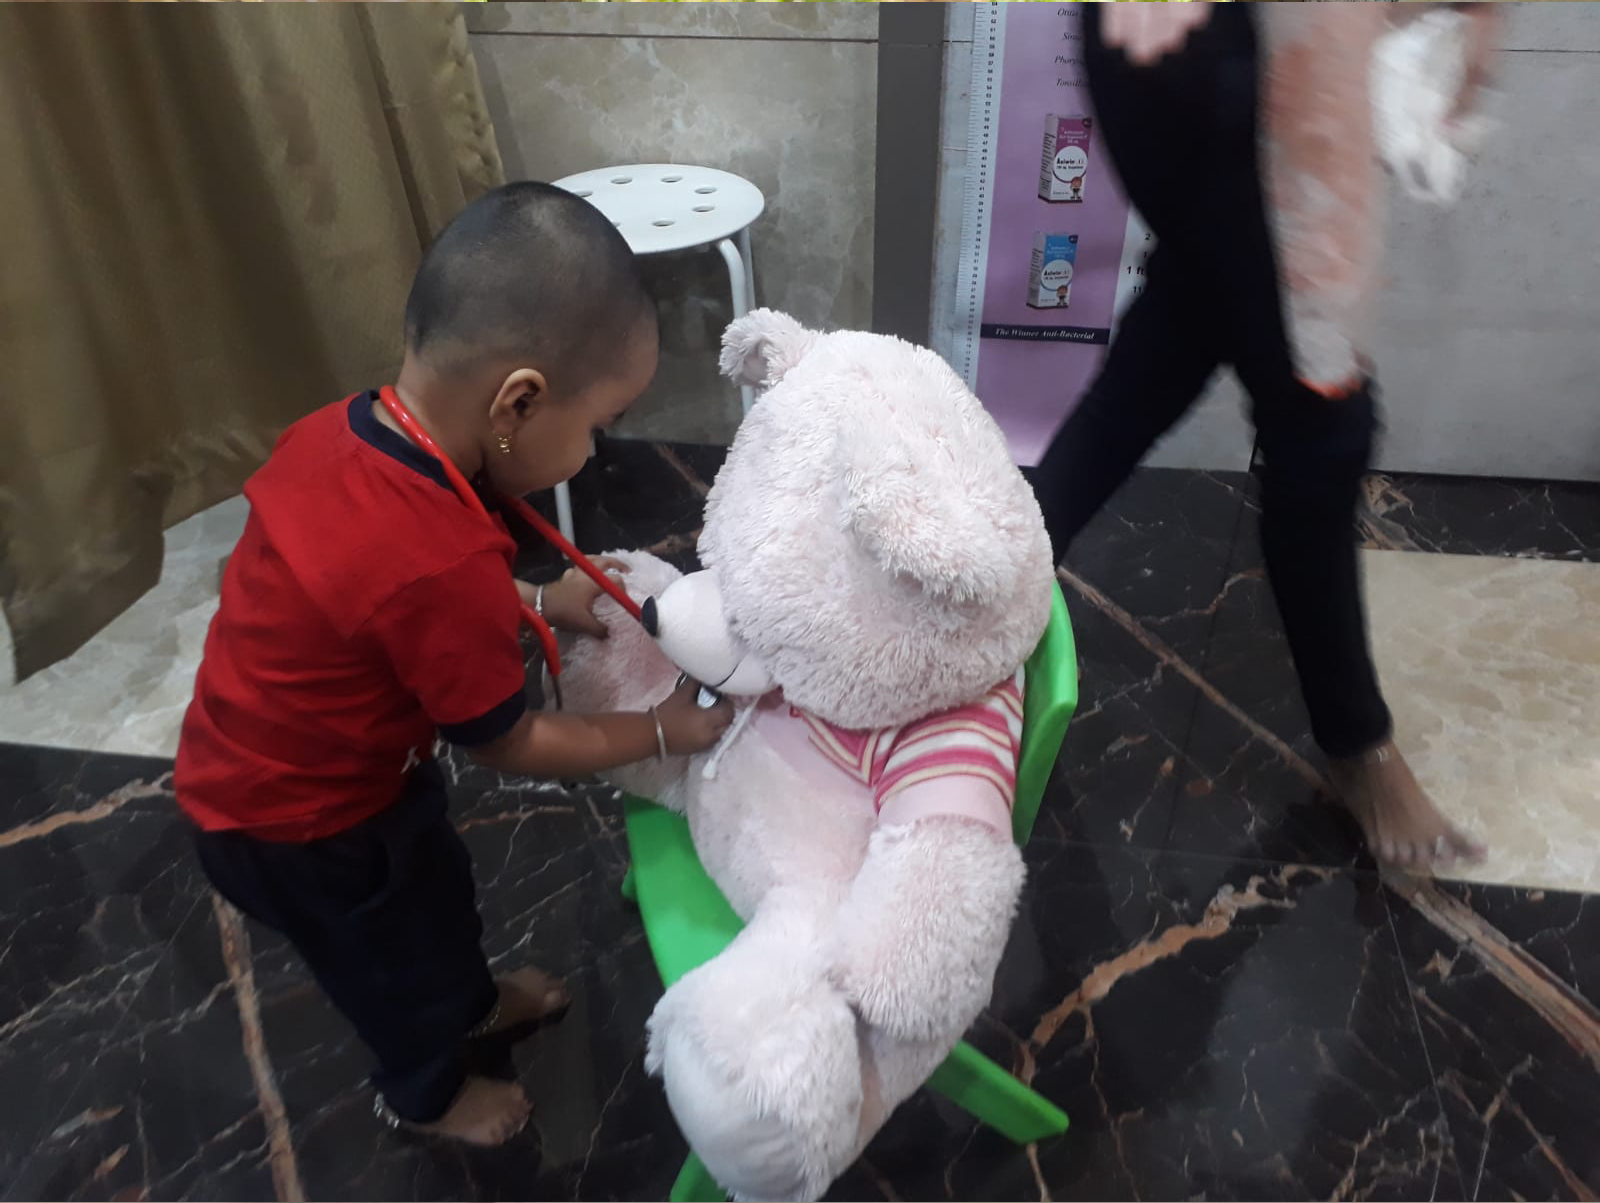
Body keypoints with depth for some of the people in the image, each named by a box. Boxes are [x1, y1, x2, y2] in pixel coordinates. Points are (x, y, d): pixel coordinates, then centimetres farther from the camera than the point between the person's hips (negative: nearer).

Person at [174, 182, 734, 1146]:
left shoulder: (342, 430, -17)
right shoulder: (446, 564, -41)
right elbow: (509, 746, -24)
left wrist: (536, 602, -2)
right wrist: (666, 731, -11)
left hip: (264, 761, 7)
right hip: (297, 823, -7)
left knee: (439, 883, 31)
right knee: (395, 949, 22)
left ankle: (475, 1002, 61)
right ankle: (427, 1092, 54)